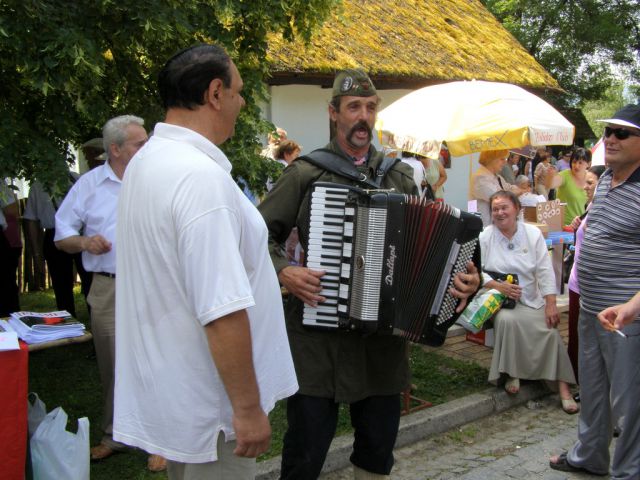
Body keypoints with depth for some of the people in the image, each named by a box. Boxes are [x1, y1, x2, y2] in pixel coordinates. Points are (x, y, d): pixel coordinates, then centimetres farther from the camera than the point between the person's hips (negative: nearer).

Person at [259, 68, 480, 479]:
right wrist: (283, 272, -18)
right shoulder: (306, 172, -2)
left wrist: (464, 278, -5)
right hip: (319, 338, -3)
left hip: (384, 339, 4)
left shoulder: (401, 176, 9)